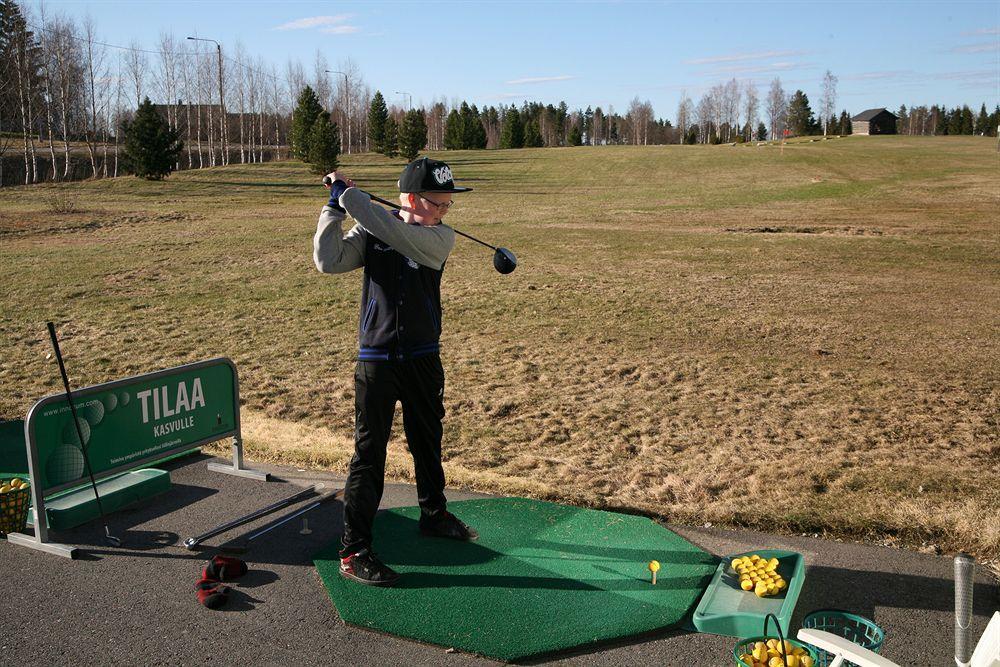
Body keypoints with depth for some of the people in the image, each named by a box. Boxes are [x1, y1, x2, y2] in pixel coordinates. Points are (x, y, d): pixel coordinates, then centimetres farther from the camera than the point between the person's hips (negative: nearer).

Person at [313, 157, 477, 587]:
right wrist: (335, 207, -17)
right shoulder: (369, 233, -2)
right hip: (376, 360, -2)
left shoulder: (440, 238, -6)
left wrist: (348, 194, -18)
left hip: (423, 358, 2)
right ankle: (353, 552, 2)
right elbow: (329, 261, -15)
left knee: (427, 442, 20)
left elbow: (394, 233, -23)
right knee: (369, 453, -4)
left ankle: (434, 515, 42)